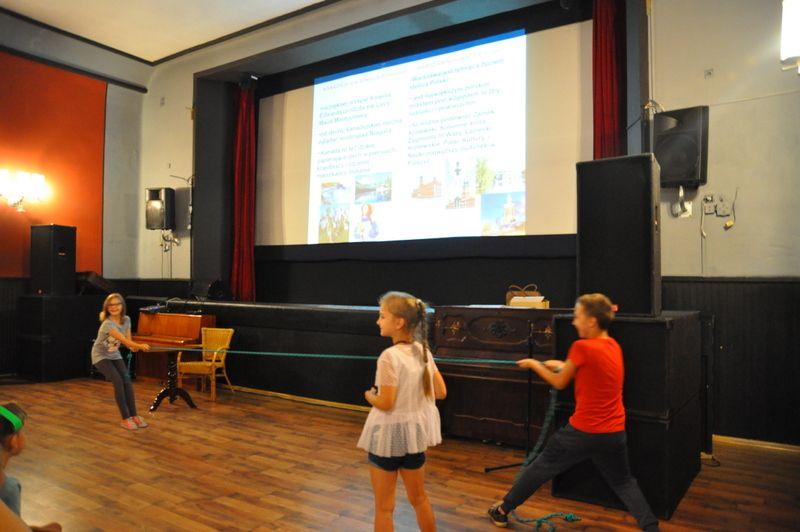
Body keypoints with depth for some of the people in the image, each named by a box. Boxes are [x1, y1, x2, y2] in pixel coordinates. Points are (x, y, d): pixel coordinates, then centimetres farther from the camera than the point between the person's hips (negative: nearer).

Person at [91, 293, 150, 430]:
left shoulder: (126, 320, -9)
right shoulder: (107, 324, -30)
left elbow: (128, 341, -8)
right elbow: (123, 340, -43)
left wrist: (134, 347, -32)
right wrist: (140, 346, -59)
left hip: (114, 355, 6)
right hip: (101, 356, -6)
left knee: (127, 380, -10)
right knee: (118, 382, -20)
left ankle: (134, 416, -3)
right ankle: (125, 419, -13)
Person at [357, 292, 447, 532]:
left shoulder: (390, 356, -23)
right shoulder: (423, 351, -2)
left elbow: (385, 404, -23)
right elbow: (440, 392, 3)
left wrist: (369, 396, -4)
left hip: (389, 433, -7)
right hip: (415, 431, 7)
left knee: (384, 507, 11)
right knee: (419, 498, 24)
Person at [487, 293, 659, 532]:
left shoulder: (582, 347, -19)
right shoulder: (613, 346, 2)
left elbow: (559, 383, -5)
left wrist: (534, 364, 8)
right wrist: (562, 365, 18)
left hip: (584, 431, -5)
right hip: (615, 432, 6)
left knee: (541, 467, 11)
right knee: (623, 482, 26)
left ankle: (502, 511, 26)